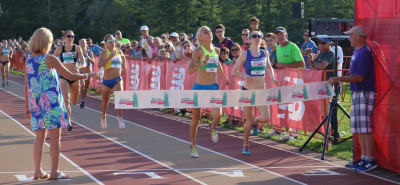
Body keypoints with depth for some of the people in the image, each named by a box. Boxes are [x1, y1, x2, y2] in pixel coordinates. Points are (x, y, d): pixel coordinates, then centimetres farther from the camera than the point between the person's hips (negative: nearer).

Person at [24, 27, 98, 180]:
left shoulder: (29, 62, 7)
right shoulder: (49, 59, -9)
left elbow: (27, 87, 10)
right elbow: (70, 76, -8)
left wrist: (27, 107, 17)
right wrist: (88, 75, 6)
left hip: (35, 103, 5)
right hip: (51, 102, -5)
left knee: (40, 137, 10)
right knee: (55, 137, 1)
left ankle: (38, 171, 9)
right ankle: (54, 172, 3)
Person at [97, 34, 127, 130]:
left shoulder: (119, 52, 5)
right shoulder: (104, 53, -9)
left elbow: (123, 57, 31)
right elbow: (99, 65, -26)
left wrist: (124, 66, 25)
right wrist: (110, 56, -28)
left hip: (117, 79, 2)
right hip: (106, 81, -1)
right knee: (105, 101, 13)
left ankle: (119, 117, -8)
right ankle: (103, 118, 37)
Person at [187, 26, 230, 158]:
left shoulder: (216, 50, 6)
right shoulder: (198, 51, -10)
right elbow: (190, 70, -20)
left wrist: (224, 77, 36)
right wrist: (203, 63, -32)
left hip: (213, 87, 3)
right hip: (199, 87, -3)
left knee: (217, 114, -17)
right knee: (196, 118, 5)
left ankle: (213, 129, 19)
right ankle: (193, 145, 23)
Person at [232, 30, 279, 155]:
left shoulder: (265, 53, 5)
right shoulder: (245, 54, -5)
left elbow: (269, 67, 23)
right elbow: (233, 71, -2)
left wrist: (272, 79, 6)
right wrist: (244, 75, -20)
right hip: (248, 91, -3)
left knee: (265, 119, -13)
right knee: (249, 120, 3)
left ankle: (256, 122, 24)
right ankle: (245, 145, 24)